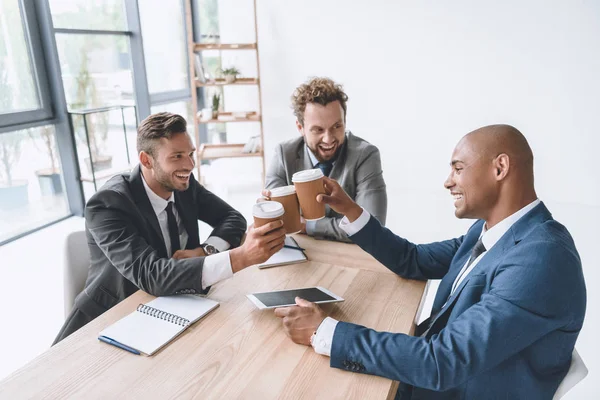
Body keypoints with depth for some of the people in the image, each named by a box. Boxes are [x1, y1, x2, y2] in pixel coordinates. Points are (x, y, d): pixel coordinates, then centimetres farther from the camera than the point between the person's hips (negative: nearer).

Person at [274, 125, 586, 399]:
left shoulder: (540, 261, -29)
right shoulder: (488, 230, -1)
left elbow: (441, 363, -32)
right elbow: (412, 261, 9)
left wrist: (323, 332, -29)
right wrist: (350, 210, 0)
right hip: (436, 374, 7)